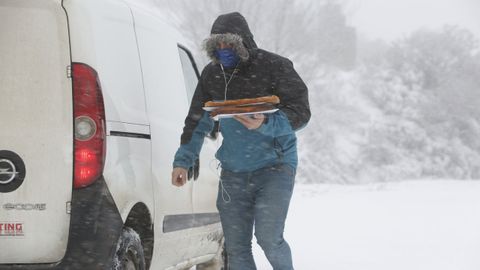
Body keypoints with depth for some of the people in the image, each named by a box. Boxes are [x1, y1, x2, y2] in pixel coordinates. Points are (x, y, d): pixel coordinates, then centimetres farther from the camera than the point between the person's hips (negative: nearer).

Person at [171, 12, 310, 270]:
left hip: (274, 165, -5)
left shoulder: (275, 67, -10)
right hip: (233, 172, 5)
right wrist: (182, 161, 11)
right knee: (236, 248, 3)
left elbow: (301, 113, -16)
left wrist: (265, 124, -33)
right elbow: (197, 122, 15)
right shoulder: (212, 74, 6)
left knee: (268, 238, -19)